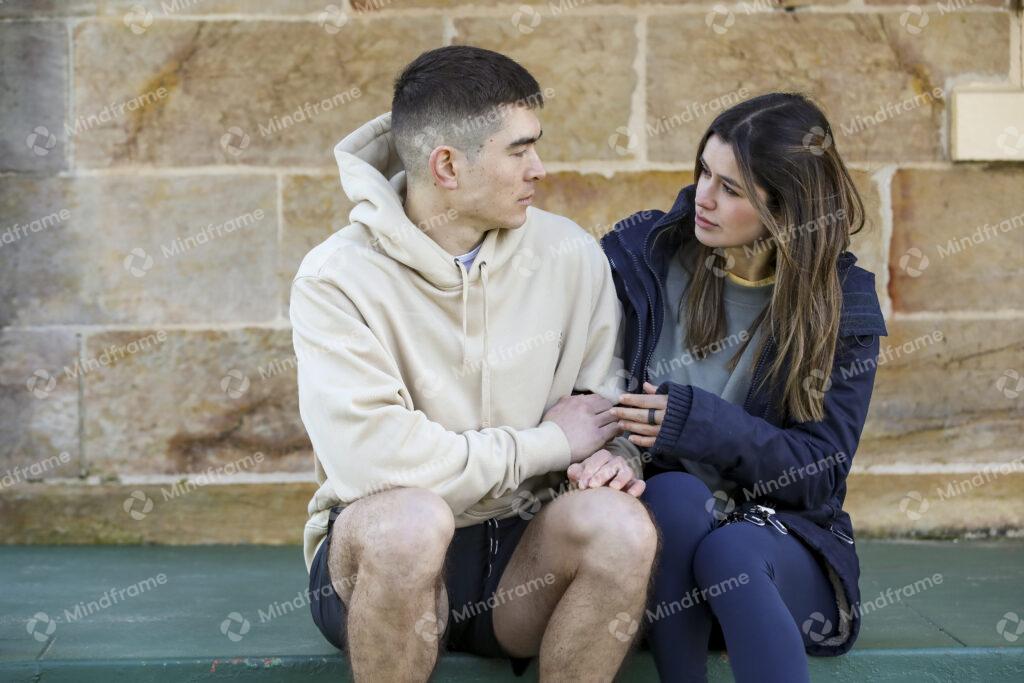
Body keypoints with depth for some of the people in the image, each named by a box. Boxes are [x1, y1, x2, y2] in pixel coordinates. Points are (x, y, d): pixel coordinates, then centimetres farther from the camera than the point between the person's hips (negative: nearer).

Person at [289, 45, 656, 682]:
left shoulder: (570, 254, -1)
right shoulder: (337, 277, -14)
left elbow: (606, 403, 9)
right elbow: (369, 456, -26)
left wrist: (607, 458, -16)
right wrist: (549, 444, -17)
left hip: (522, 554, 3)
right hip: (382, 558, -3)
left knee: (621, 526, -28)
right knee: (410, 519, -37)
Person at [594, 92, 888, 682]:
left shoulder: (841, 302, -2)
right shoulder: (642, 253, 1)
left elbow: (822, 472, -7)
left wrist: (697, 423, -21)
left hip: (782, 536, -1)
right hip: (656, 526, 1)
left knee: (731, 553, -35)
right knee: (676, 493, -33)